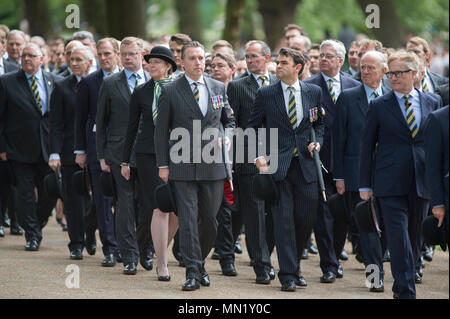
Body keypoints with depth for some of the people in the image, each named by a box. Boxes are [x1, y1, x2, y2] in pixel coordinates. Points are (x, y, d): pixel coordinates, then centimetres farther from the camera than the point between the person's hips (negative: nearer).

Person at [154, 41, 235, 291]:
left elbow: (229, 120, 21)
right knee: (188, 220, -6)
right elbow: (162, 130, 2)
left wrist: (228, 137, -1)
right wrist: (163, 165, -2)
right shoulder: (171, 92, 0)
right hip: (183, 167, -3)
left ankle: (200, 263, 26)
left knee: (210, 219, 5)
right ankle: (193, 272, -3)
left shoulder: (219, 88, 9)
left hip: (213, 166, 3)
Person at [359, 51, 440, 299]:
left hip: (421, 184, 3)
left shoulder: (431, 104, 9)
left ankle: (404, 284, 24)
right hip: (390, 184, -3)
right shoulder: (379, 107, 2)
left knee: (415, 238, 9)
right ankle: (406, 292, -12)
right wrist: (365, 185, 0)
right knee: (398, 238, -10)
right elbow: (367, 147, 4)